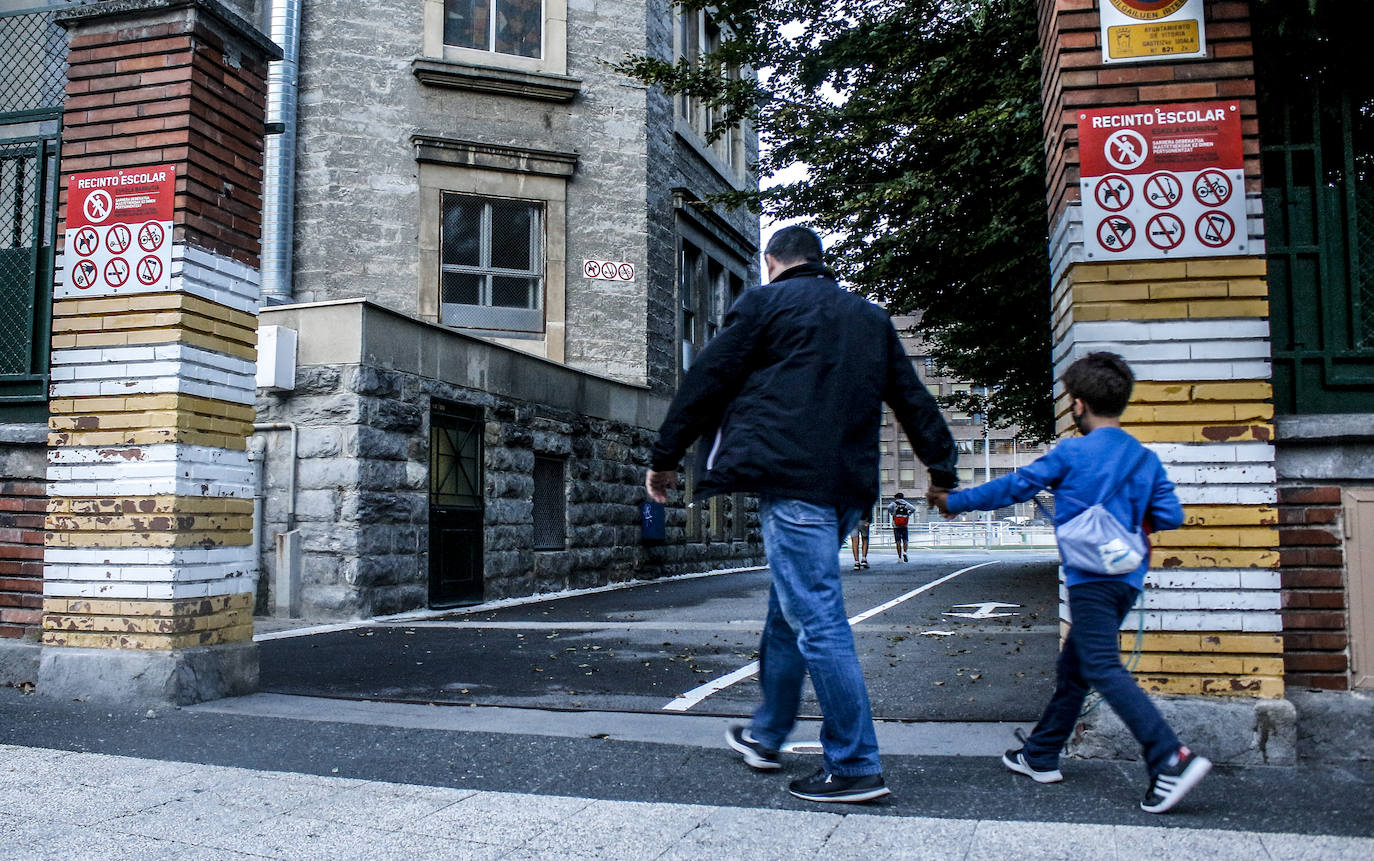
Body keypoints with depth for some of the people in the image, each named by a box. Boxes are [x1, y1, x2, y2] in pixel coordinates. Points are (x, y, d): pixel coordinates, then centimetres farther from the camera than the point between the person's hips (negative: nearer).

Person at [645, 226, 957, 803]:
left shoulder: (765, 303, 3)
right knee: (788, 610, 19)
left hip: (791, 479, -7)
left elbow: (707, 381, 1)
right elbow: (913, 400, 22)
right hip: (849, 485, 7)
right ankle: (766, 736, 31)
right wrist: (943, 470, 28)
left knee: (817, 620, -6)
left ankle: (856, 767, -3)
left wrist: (665, 457, 7)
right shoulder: (872, 318, 21)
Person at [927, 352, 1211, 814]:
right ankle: (1041, 757, 25)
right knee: (1073, 667, 15)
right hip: (1127, 577, 8)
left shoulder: (1072, 453, -5)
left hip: (1091, 579, -8)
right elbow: (1170, 516, 6)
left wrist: (954, 501, 10)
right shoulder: (1146, 459, 10)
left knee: (1103, 669, -11)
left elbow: (1013, 487, -1)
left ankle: (1172, 759, -22)